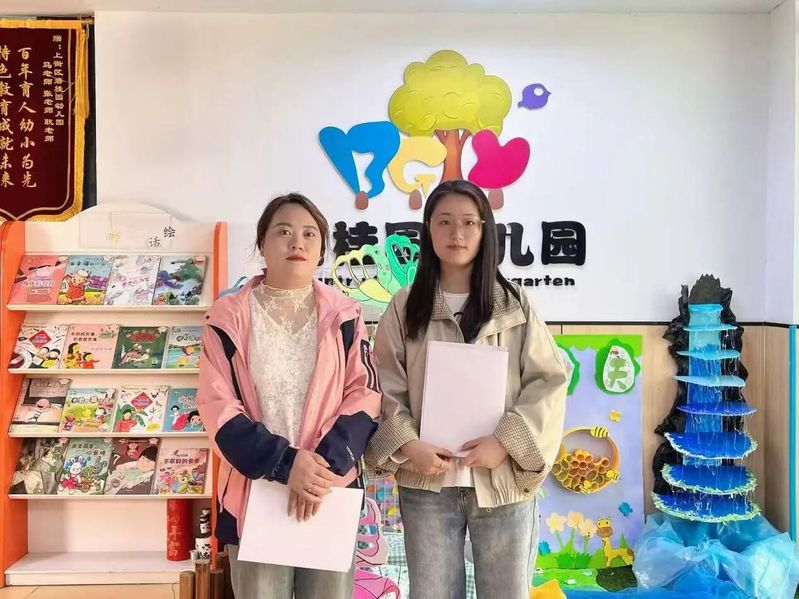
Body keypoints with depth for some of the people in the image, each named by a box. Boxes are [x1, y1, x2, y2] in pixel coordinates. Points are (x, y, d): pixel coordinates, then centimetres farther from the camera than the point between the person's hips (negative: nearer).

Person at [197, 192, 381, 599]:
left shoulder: (343, 316, 4)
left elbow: (365, 395, -1)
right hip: (256, 492, -1)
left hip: (333, 489, 1)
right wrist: (284, 463, -16)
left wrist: (326, 464, -14)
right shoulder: (229, 318, 0)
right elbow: (217, 406, -5)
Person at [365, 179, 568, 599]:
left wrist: (507, 442, -13)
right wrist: (407, 445, -13)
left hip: (504, 481, 0)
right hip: (426, 484, 1)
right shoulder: (405, 307, 4)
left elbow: (548, 383, -2)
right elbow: (384, 388, 1)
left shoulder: (515, 305, 3)